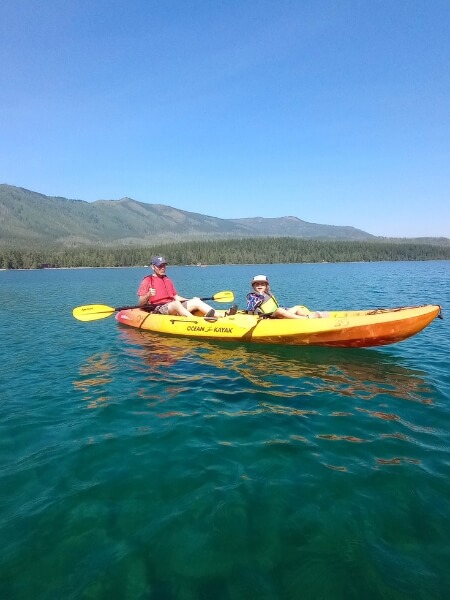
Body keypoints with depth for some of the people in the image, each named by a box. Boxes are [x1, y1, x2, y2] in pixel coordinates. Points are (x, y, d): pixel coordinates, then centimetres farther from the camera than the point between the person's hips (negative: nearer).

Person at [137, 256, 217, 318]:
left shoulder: (168, 280, 24)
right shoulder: (147, 281, 4)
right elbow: (140, 303, -3)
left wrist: (191, 300, 10)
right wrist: (148, 295, -23)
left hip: (173, 308, 6)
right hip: (157, 309, -6)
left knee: (196, 302, -13)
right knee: (176, 303, -36)